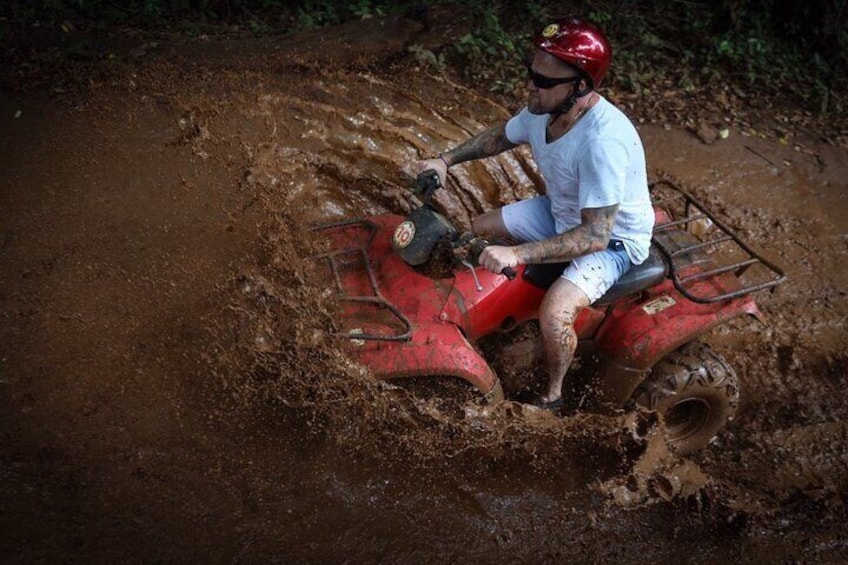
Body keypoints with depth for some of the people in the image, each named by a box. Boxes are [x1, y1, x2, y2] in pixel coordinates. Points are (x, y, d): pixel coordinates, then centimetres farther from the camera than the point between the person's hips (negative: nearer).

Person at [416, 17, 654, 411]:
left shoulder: (603, 141, -38)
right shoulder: (543, 110, -14)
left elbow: (595, 235, -39)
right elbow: (500, 137, 9)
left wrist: (517, 253, -46)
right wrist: (446, 159, -3)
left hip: (612, 238, -8)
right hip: (561, 212, 8)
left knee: (554, 313, -28)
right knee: (479, 230, 7)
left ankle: (552, 394, 1)